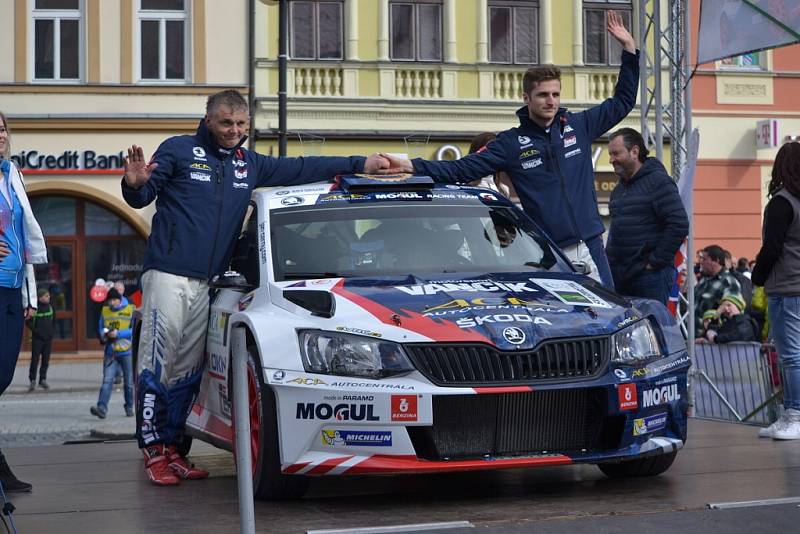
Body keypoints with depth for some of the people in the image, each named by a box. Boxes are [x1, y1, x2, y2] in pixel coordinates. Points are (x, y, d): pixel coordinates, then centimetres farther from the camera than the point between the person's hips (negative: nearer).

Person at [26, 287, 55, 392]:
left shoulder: (50, 307, 6)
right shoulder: (35, 308, -11)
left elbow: (54, 319, 20)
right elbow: (28, 322, -7)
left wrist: (50, 330, 10)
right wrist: (35, 330, -13)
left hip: (48, 338, 5)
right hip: (37, 339, -5)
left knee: (46, 360, 7)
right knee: (35, 360, -5)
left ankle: (43, 379, 15)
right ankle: (32, 380, -1)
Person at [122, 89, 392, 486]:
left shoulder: (248, 165, 17)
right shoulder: (179, 151, 0)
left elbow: (300, 169, 20)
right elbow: (141, 198, 0)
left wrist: (360, 164, 19)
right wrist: (135, 185, -24)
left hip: (204, 283, 6)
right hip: (167, 274, -6)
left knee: (187, 371, 6)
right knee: (157, 364, -8)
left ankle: (172, 447, 11)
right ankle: (154, 451, -5)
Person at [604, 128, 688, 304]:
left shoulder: (658, 182, -8)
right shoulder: (619, 189, 20)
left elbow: (680, 225, -16)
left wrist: (655, 262, -15)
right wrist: (610, 260, 15)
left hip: (650, 276, -8)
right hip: (619, 275, 8)